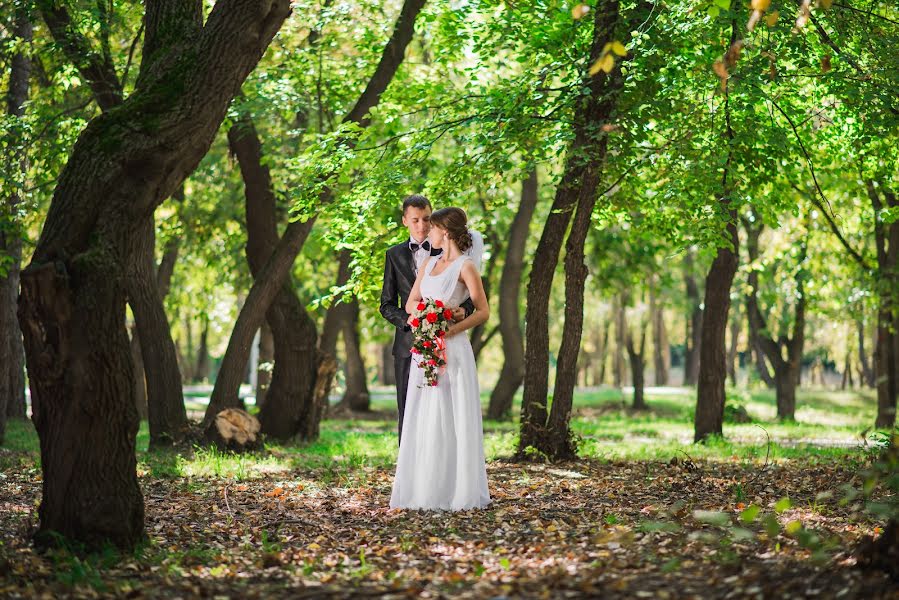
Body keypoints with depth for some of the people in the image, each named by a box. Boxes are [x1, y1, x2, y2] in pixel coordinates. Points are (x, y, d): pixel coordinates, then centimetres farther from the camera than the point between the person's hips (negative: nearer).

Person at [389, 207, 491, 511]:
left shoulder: (465, 267, -5)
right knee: (423, 419, 5)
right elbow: (411, 302, 16)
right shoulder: (429, 264, 14)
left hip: (452, 349, -7)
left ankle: (458, 489, 1)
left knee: (451, 419, -5)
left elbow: (483, 311, -6)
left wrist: (453, 328, -19)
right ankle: (425, 488, 10)